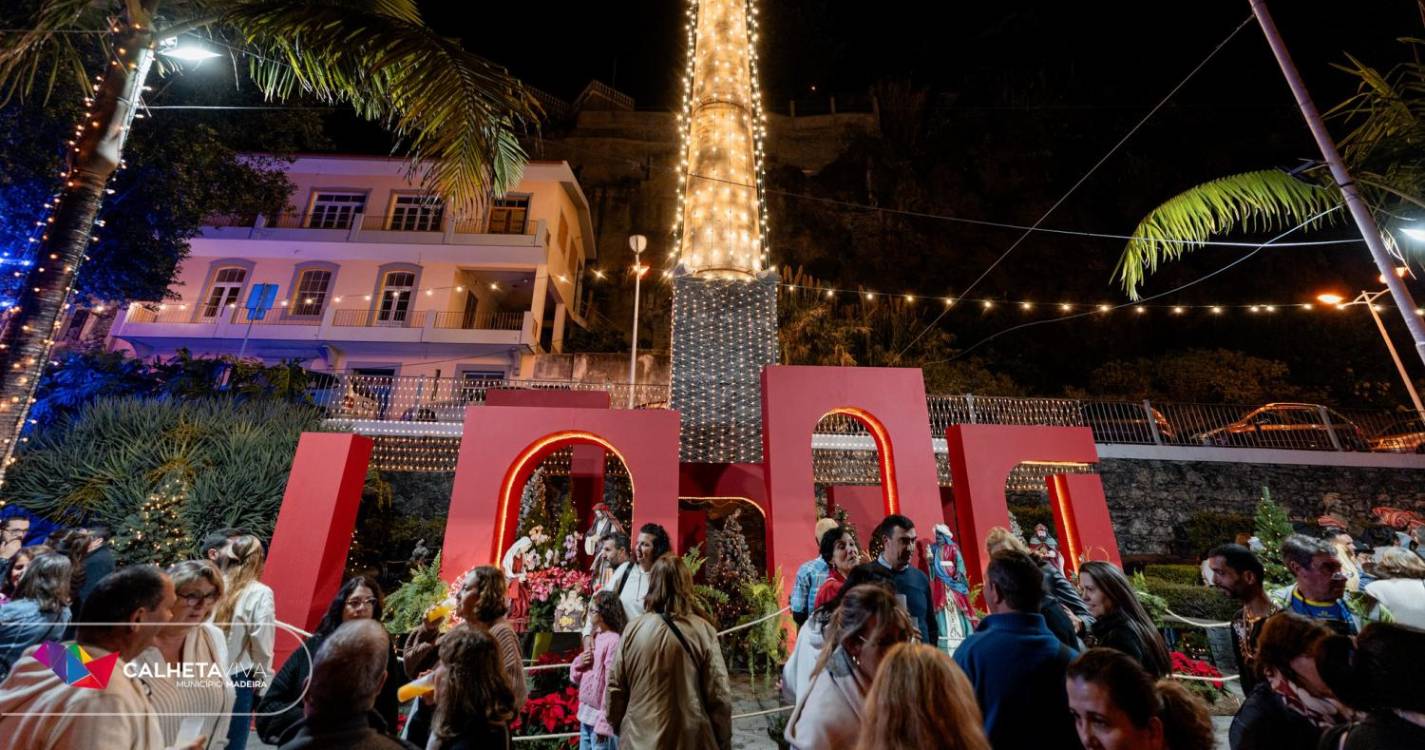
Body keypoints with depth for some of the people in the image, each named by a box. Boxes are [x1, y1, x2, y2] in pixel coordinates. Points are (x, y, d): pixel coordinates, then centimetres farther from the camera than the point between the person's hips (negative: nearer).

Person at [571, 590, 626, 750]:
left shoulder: (614, 641, -20)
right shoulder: (595, 636, 7)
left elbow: (612, 684, -20)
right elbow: (576, 677, 14)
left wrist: (604, 721, -19)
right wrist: (579, 663, -6)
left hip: (600, 715, -8)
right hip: (586, 712, 8)